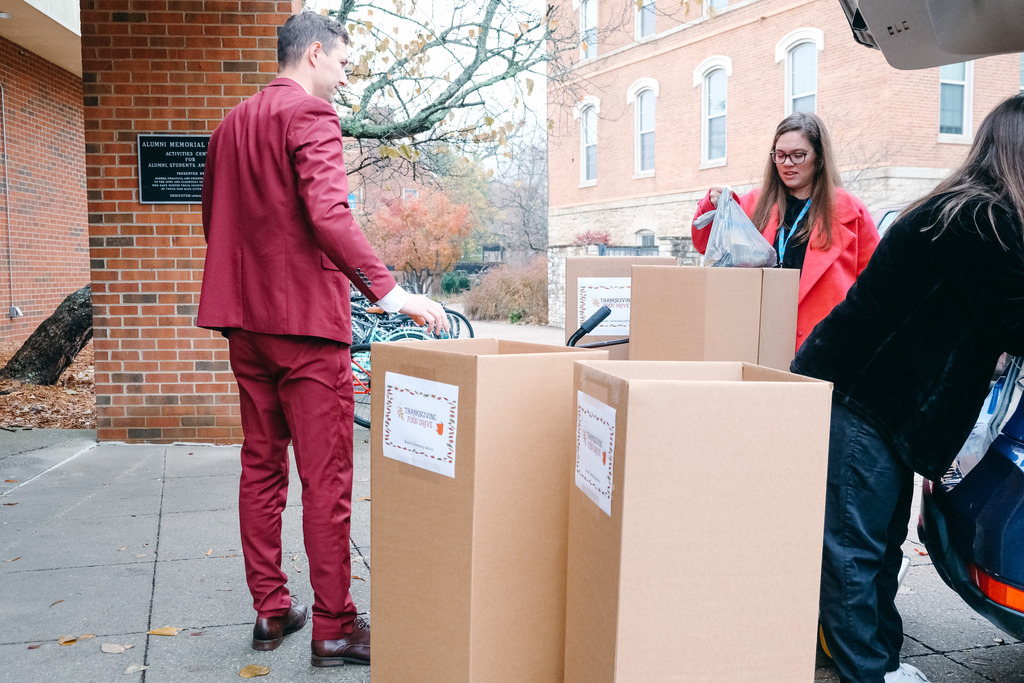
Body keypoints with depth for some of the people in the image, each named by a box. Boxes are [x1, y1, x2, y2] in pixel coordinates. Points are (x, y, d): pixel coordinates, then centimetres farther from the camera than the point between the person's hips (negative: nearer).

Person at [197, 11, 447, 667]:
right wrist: (387, 288, -26)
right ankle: (333, 629, 5)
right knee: (326, 478, -3)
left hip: (246, 319, 9)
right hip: (307, 320, -9)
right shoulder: (310, 114, -9)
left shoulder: (231, 124, 18)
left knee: (262, 466, 13)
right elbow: (328, 213, -23)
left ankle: (270, 611, 22)